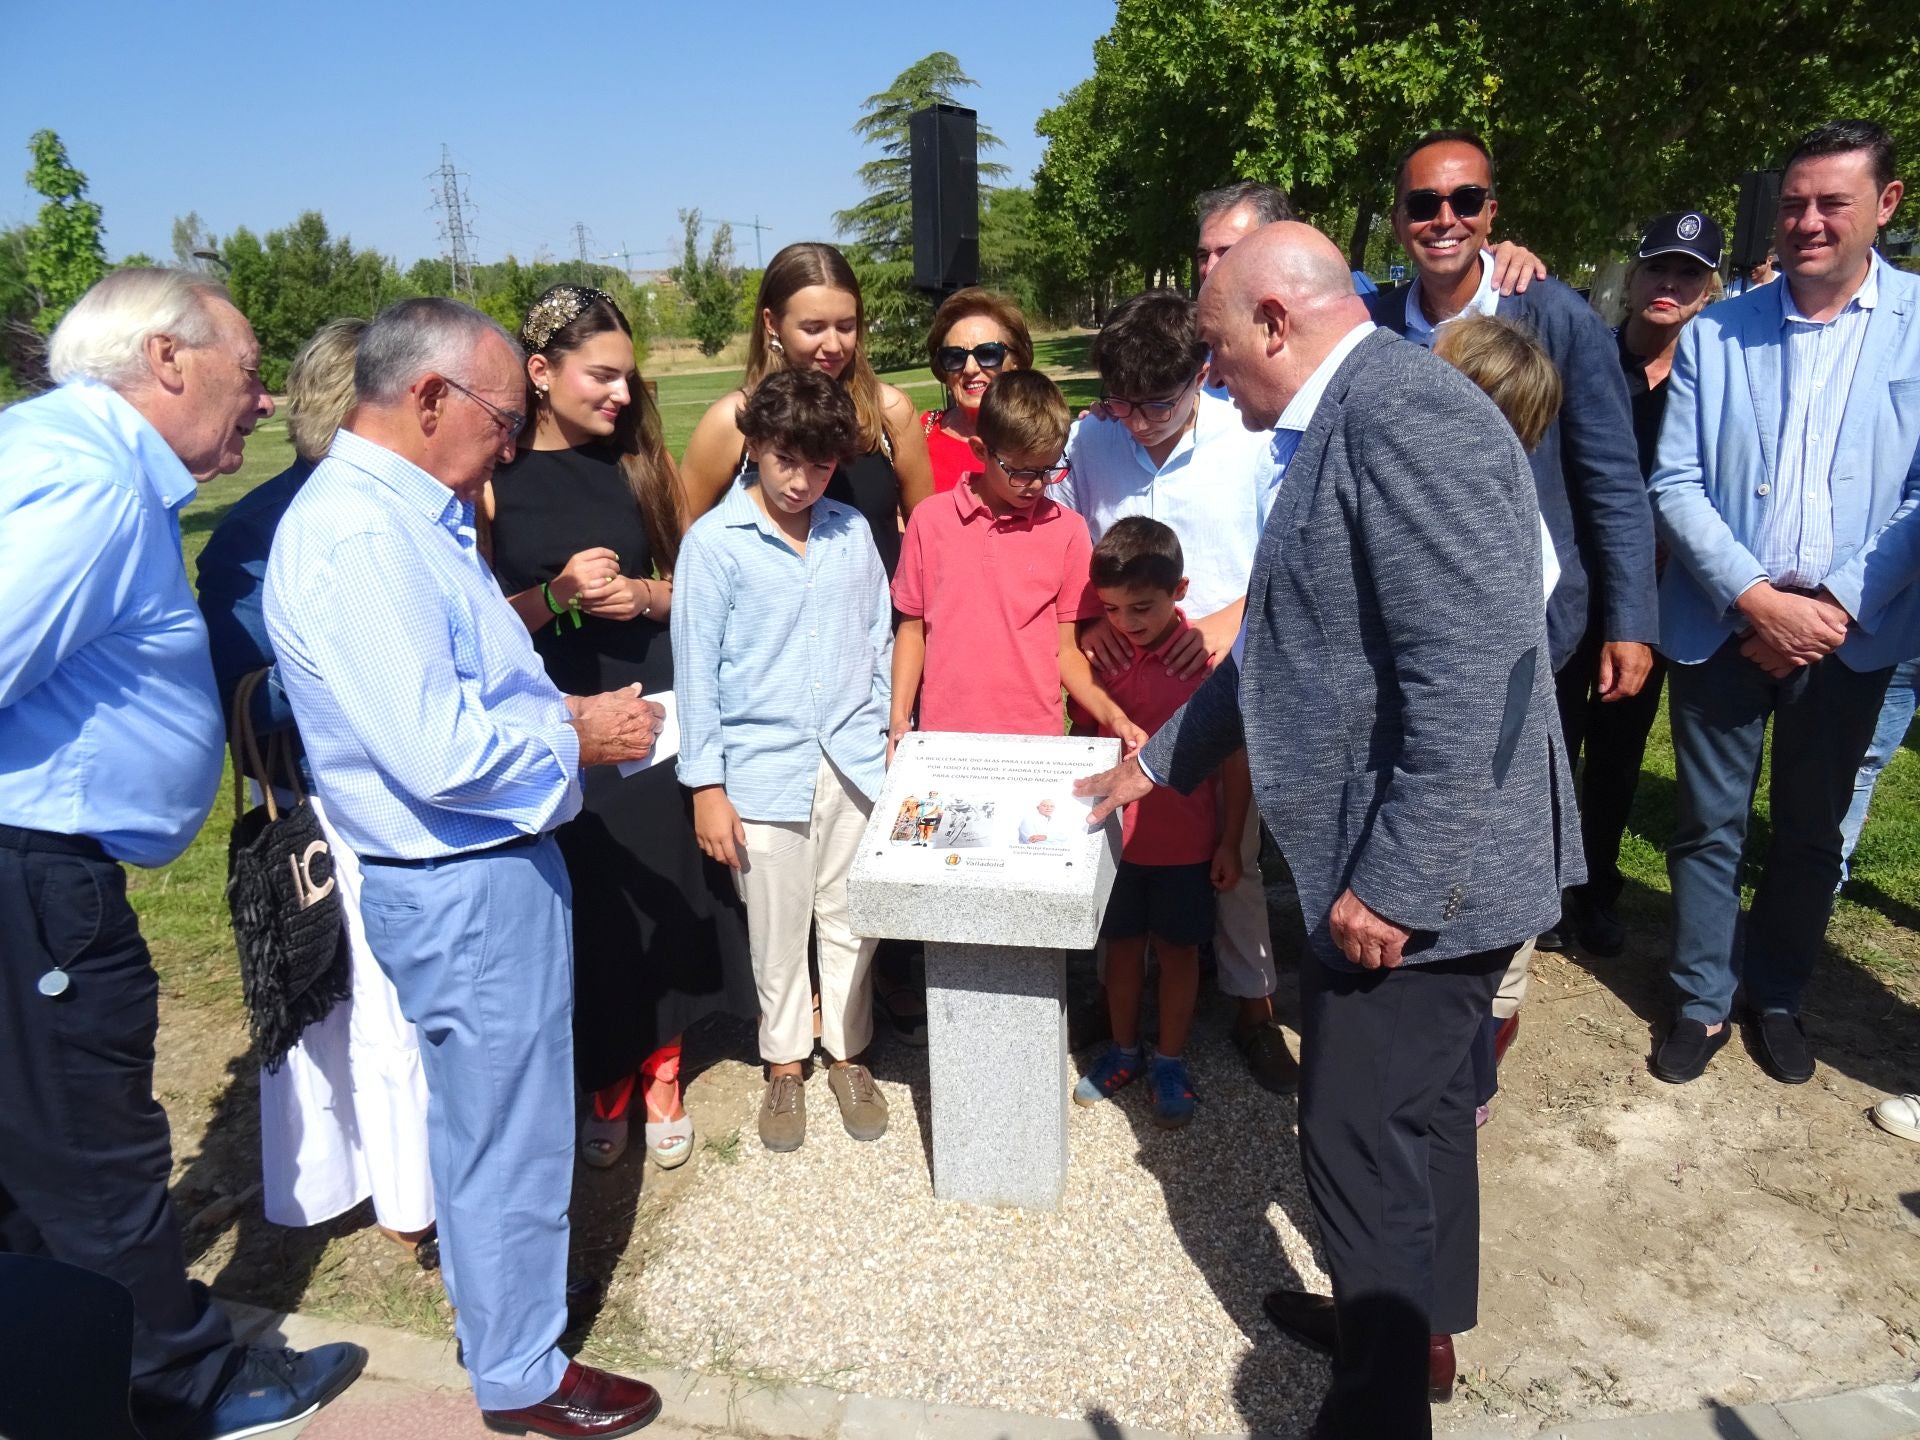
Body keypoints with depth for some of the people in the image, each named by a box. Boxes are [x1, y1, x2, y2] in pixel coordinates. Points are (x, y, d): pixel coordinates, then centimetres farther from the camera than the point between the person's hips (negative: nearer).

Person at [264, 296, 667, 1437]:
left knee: (498, 1116, 25)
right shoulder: (357, 535, -24)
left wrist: (561, 709, 4)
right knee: (504, 1131, 8)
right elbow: (438, 753, -30)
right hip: (466, 887, -10)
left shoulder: (402, 512, 10)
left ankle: (507, 1308, 46)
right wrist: (581, 736, -15)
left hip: (494, 867, 10)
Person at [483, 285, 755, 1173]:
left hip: (652, 709, 3)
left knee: (664, 894, 8)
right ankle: (604, 1087, 29)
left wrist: (642, 595, -9)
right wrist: (556, 596, -20)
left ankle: (660, 1075, 30)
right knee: (583, 908, 6)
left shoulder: (640, 459, 5)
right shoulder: (490, 478, -4)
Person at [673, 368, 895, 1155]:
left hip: (854, 759, 3)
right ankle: (784, 1065, 30)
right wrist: (706, 785, -6)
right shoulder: (714, 542, -7)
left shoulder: (852, 531, 4)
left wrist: (889, 733, 9)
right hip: (763, 766, -3)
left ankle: (847, 1053, 32)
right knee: (777, 929, 9)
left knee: (850, 918, 12)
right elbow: (696, 667, -5)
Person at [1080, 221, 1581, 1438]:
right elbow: (1290, 649, 21)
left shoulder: (1405, 406, -19)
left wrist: (1391, 882, -23)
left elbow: (1469, 675, -26)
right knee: (1416, 1109, 23)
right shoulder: (1353, 419, 13)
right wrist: (1154, 760, 26)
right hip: (1400, 863, 10)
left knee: (1361, 1138, 4)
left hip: (1421, 872, -10)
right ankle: (1415, 1328, 43)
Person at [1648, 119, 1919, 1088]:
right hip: (1722, 624, 0)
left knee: (1811, 829, 15)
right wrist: (1755, 599, -14)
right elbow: (1675, 484, -4)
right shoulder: (1715, 333, 0)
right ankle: (1703, 1001, 25)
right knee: (1709, 825, 9)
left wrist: (1834, 604, -13)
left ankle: (1776, 995, 34)